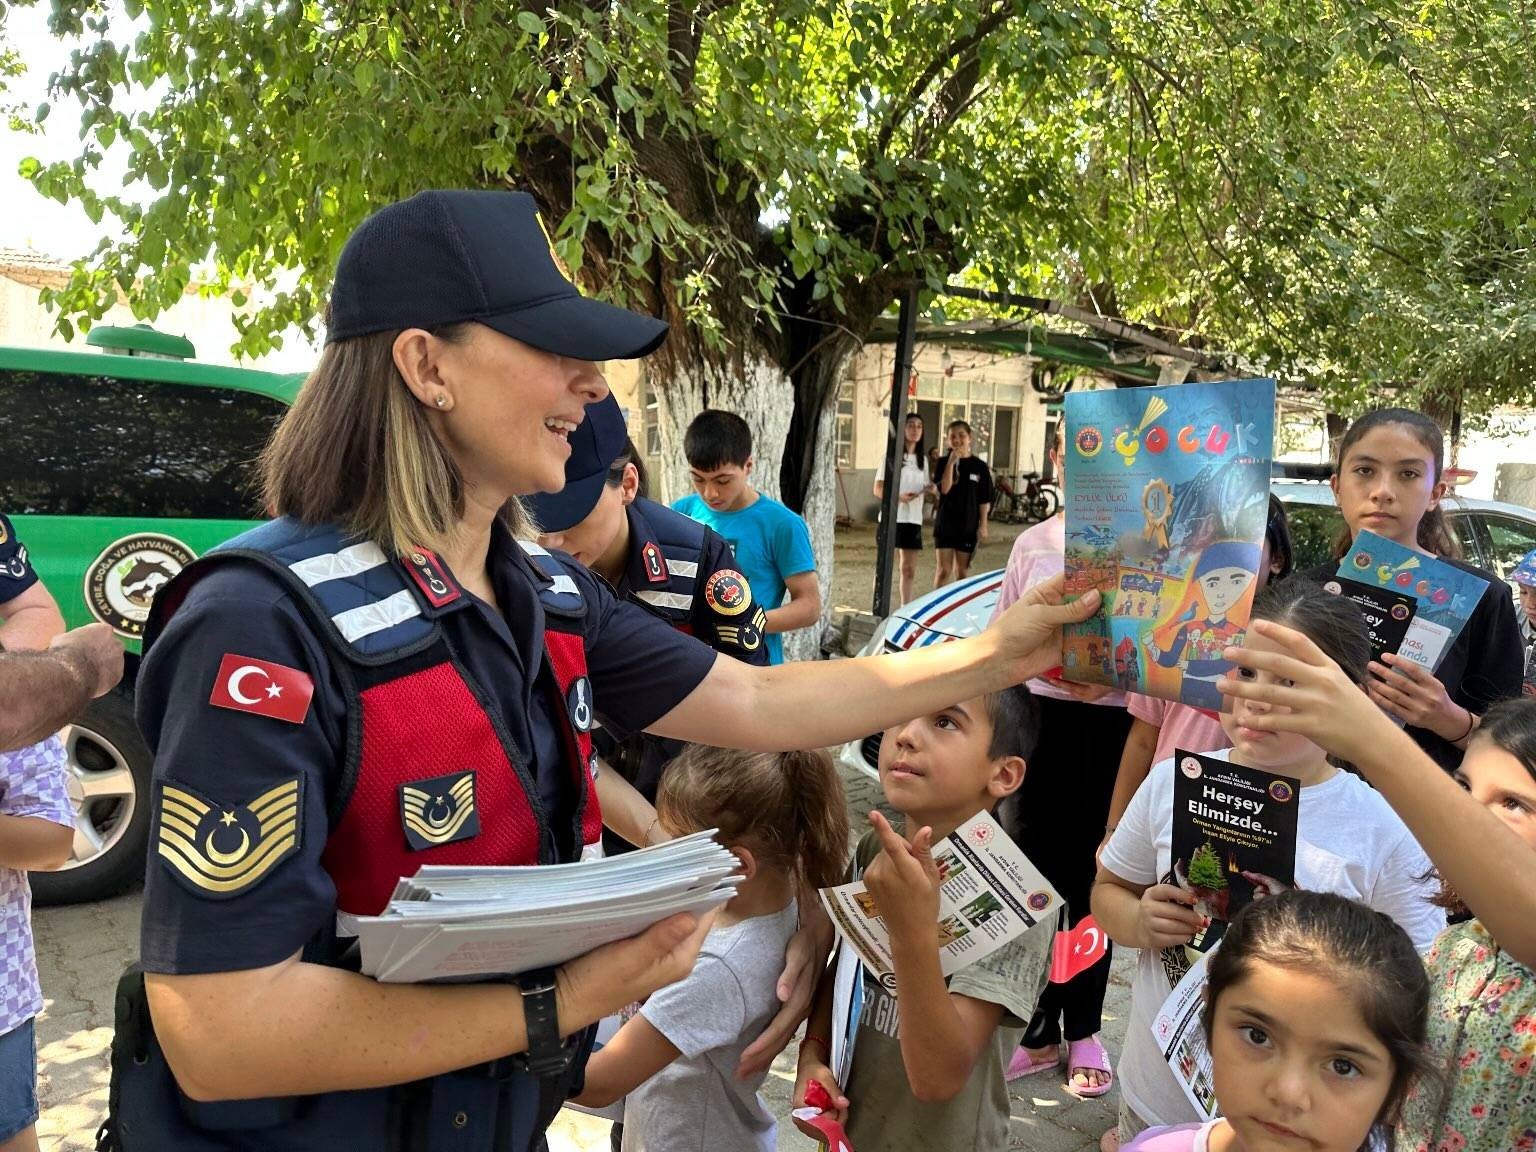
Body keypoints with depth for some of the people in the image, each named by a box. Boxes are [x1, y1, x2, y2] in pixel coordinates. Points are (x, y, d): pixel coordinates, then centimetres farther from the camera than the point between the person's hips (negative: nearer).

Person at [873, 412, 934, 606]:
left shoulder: (922, 459, 13)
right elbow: (878, 489, -8)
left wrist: (931, 489, -3)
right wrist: (899, 497, -25)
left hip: (913, 520, 5)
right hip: (892, 518, -5)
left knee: (909, 569, 9)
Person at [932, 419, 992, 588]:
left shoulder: (979, 466, 1)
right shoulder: (943, 462, -1)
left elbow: (985, 499, 3)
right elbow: (944, 489, -16)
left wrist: (983, 525, -1)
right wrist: (951, 462, -20)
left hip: (968, 526, 1)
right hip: (945, 524, -1)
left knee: (961, 571, 10)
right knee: (943, 570, -2)